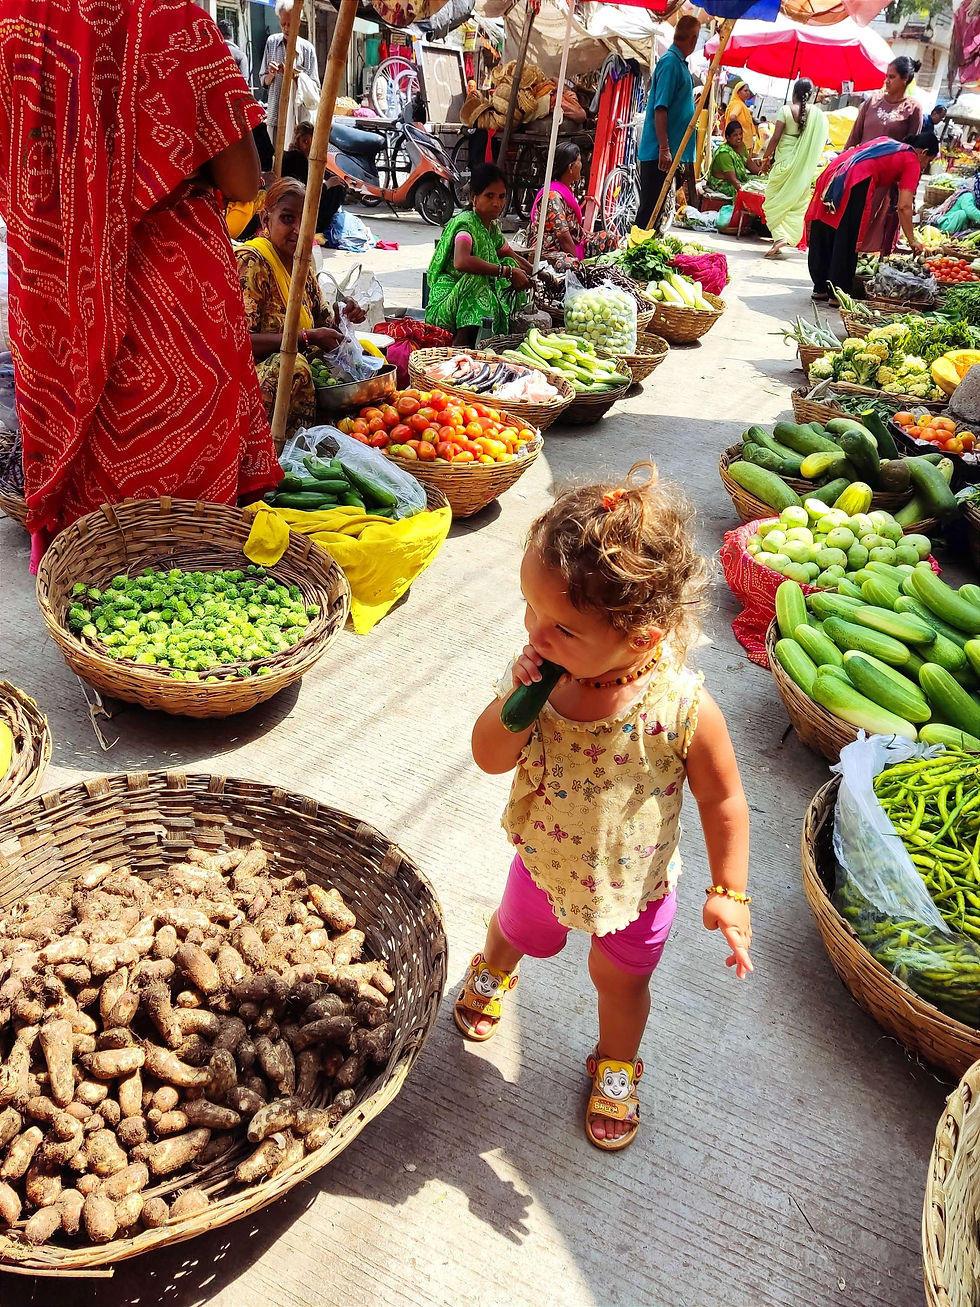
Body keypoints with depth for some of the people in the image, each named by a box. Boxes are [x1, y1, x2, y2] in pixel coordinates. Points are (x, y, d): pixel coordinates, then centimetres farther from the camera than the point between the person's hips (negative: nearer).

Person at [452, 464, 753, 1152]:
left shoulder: (684, 708, -35)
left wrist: (729, 893, -16)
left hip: (632, 883, -2)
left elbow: (722, 799, -19)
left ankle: (616, 1067, 57)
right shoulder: (544, 670, -26)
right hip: (545, 858, 3)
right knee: (516, 929, 33)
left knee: (620, 980, 25)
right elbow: (490, 758, -19)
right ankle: (491, 973, 70)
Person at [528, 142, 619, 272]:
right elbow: (563, 235, -21)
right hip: (550, 251, -11)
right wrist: (578, 259, -16)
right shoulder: (553, 196, -19)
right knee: (568, 264, -43)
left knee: (608, 238, 5)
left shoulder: (567, 189, 12)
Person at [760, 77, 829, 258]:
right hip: (806, 167, 4)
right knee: (798, 203, 13)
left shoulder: (786, 110, -7)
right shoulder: (818, 113, 3)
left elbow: (776, 137, -11)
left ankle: (779, 237, -16)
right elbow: (823, 140, 2)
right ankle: (790, 237, 6)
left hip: (784, 162, -3)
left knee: (775, 201, 3)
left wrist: (766, 158, -1)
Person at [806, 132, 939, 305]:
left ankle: (820, 288, 21)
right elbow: (904, 206, 1)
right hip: (857, 180, -7)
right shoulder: (912, 162, 10)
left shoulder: (887, 141, 31)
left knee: (823, 236, 12)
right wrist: (912, 241, 5)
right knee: (846, 241, 1)